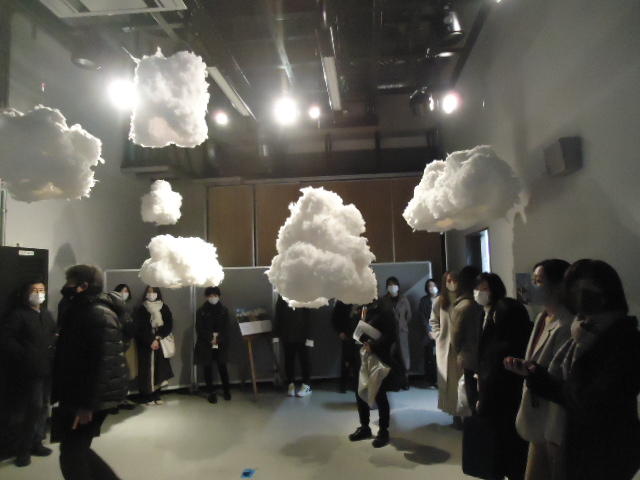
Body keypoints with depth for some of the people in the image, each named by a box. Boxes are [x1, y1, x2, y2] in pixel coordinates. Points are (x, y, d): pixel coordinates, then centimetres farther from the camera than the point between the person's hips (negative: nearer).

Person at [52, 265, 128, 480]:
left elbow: (102, 363, -25)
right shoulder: (82, 310, 11)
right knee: (77, 449, 17)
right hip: (77, 395, 9)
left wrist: (86, 405, -24)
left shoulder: (99, 315, -20)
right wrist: (63, 396, 18)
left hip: (91, 399, -9)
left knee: (71, 455, 0)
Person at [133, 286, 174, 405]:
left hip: (161, 344, 2)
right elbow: (139, 328, -6)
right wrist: (150, 341, -15)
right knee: (147, 369, -4)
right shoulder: (140, 310, 2)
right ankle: (148, 397, 4)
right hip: (145, 345, -2)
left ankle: (157, 395, 11)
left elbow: (169, 326, 2)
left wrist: (158, 338, -10)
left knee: (159, 368, 0)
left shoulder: (164, 308, 7)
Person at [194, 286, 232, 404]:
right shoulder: (201, 311, 0)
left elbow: (226, 328, 2)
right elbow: (199, 329, -4)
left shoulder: (224, 310, 3)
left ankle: (226, 390, 19)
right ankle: (211, 392, 14)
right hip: (206, 345, 0)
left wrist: (218, 339, -12)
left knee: (222, 367, 2)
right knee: (208, 368, 3)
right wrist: (211, 339, -13)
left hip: (221, 344, 1)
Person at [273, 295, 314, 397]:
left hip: (301, 335, -2)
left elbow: (308, 316, -5)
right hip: (287, 335, 2)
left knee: (304, 359, 5)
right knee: (289, 359, 8)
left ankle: (307, 385, 16)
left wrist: (309, 336, -10)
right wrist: (276, 334, 0)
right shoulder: (282, 295, 2)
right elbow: (277, 315, 4)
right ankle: (291, 384, 21)